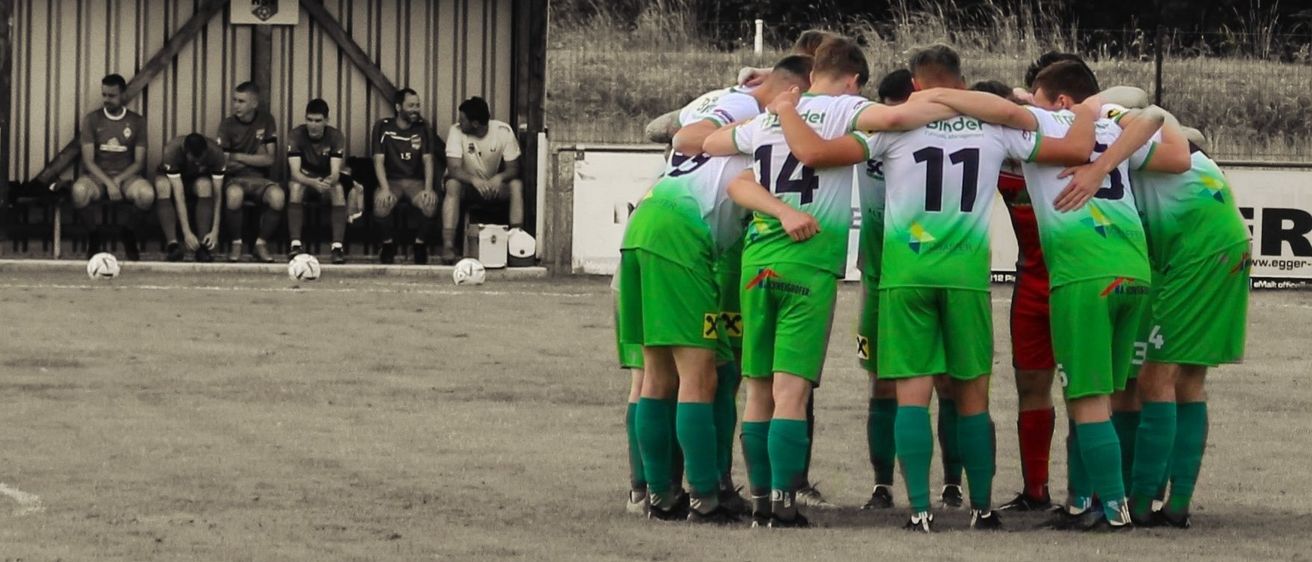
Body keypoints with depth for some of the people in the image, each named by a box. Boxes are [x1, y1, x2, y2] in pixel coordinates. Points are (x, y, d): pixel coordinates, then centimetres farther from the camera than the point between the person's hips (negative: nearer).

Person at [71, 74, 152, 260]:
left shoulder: (137, 121, 6)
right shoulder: (91, 120, 3)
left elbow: (139, 162, 3)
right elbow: (88, 160, -4)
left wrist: (118, 180, -15)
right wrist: (108, 183, -19)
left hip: (126, 175, 1)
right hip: (97, 175, -1)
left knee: (147, 194, -34)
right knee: (79, 191, -37)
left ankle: (129, 235, -3)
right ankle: (94, 235, -7)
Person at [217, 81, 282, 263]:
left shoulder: (266, 121, 3)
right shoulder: (227, 125, -1)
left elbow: (269, 160, -1)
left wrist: (237, 157, -6)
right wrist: (254, 159, -7)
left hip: (259, 179, 1)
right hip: (235, 179, -1)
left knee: (277, 195, -33)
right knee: (234, 193, -39)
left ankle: (261, 244, -12)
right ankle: (236, 244, -17)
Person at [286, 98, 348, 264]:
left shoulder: (336, 136, -13)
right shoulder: (296, 135, -15)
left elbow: (335, 173, -23)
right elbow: (295, 172, -25)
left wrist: (329, 181, -48)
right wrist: (313, 182, -47)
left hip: (327, 180, 1)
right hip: (304, 180, -1)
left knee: (338, 189, -33)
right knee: (296, 186, -35)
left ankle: (337, 246, -36)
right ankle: (296, 244, -37)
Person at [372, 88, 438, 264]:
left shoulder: (422, 128, 5)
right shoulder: (383, 127, -1)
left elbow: (427, 160, -1)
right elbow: (379, 160, -7)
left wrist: (428, 188, -16)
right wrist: (385, 189, -22)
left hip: (415, 181, 1)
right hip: (391, 181, -1)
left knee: (430, 202, -32)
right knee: (381, 203, -35)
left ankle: (419, 244, -7)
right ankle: (388, 245, -8)